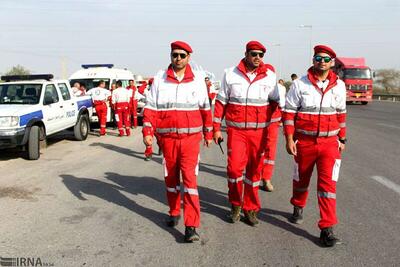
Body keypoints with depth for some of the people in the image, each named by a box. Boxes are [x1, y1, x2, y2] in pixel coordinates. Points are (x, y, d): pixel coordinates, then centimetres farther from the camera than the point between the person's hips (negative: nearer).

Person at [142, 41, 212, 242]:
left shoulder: (197, 79, 4)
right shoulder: (160, 79, 4)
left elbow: (205, 108, 11)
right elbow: (150, 107, 4)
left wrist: (208, 133, 15)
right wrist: (147, 132, -5)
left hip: (191, 137, -2)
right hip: (167, 137, 2)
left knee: (189, 178, -10)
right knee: (171, 177, 15)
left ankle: (191, 226, -8)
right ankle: (174, 212, 36)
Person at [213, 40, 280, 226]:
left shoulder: (270, 76, 3)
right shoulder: (231, 74, 1)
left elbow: (275, 103, 12)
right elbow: (221, 102, 5)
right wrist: (216, 128, 2)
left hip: (259, 131, 1)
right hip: (236, 130, -1)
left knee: (254, 169, 8)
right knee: (235, 167, -8)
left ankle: (250, 209, 23)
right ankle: (236, 204, 16)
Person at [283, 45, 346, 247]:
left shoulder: (339, 86, 5)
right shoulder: (300, 84, -5)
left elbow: (341, 114, 14)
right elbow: (289, 112, -4)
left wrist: (342, 139, 16)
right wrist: (289, 139, -9)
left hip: (329, 142, 1)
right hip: (304, 141, -1)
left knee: (327, 182, -8)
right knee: (301, 178, 16)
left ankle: (327, 228, -3)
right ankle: (298, 208, 44)